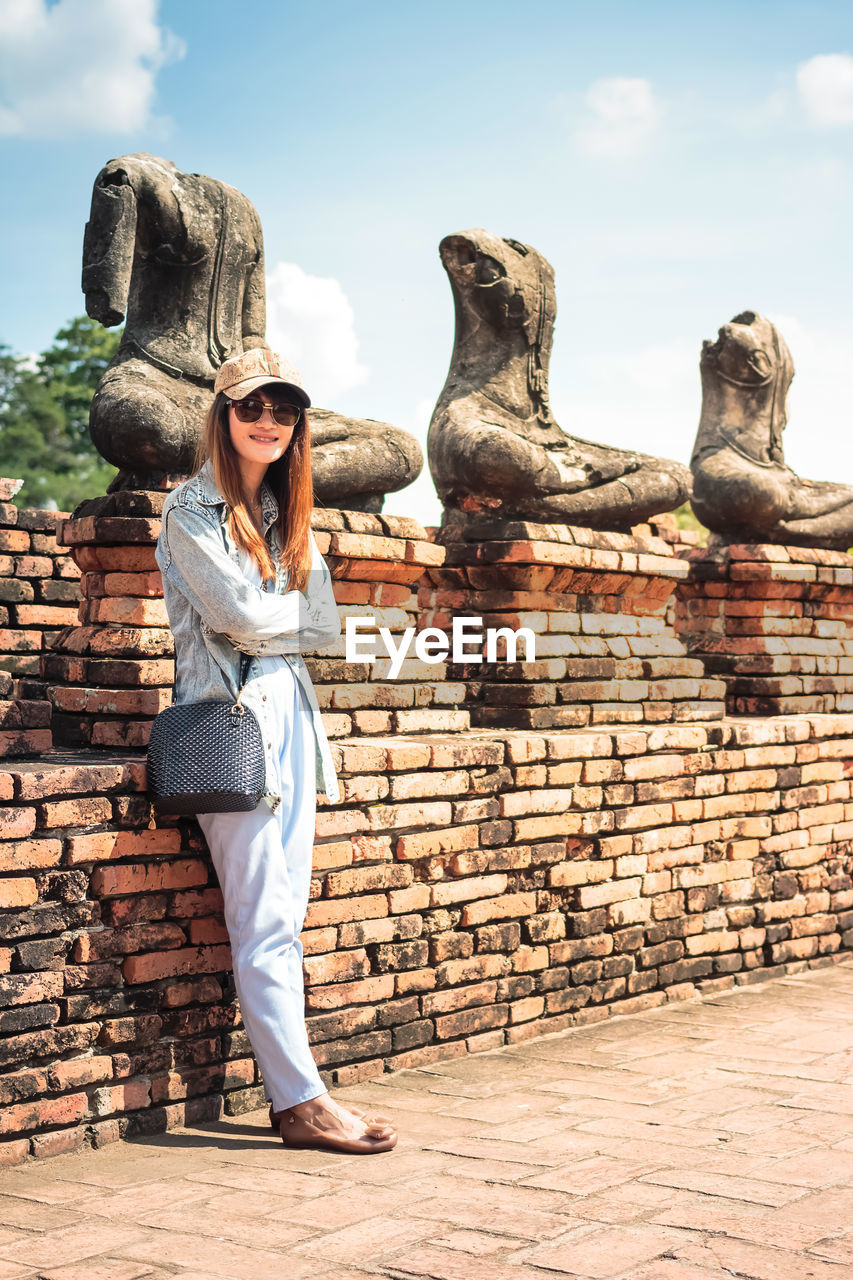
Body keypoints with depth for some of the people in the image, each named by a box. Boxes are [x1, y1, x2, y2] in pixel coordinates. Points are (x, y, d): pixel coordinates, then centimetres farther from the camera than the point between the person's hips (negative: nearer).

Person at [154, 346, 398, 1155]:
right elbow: (242, 618, -13)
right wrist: (298, 614, 3)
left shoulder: (285, 512, 18)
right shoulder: (193, 509, -3)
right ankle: (304, 1100, -6)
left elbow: (324, 628, 12)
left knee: (284, 917, 5)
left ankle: (288, 1098, 8)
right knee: (263, 920, -8)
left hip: (289, 712, 7)